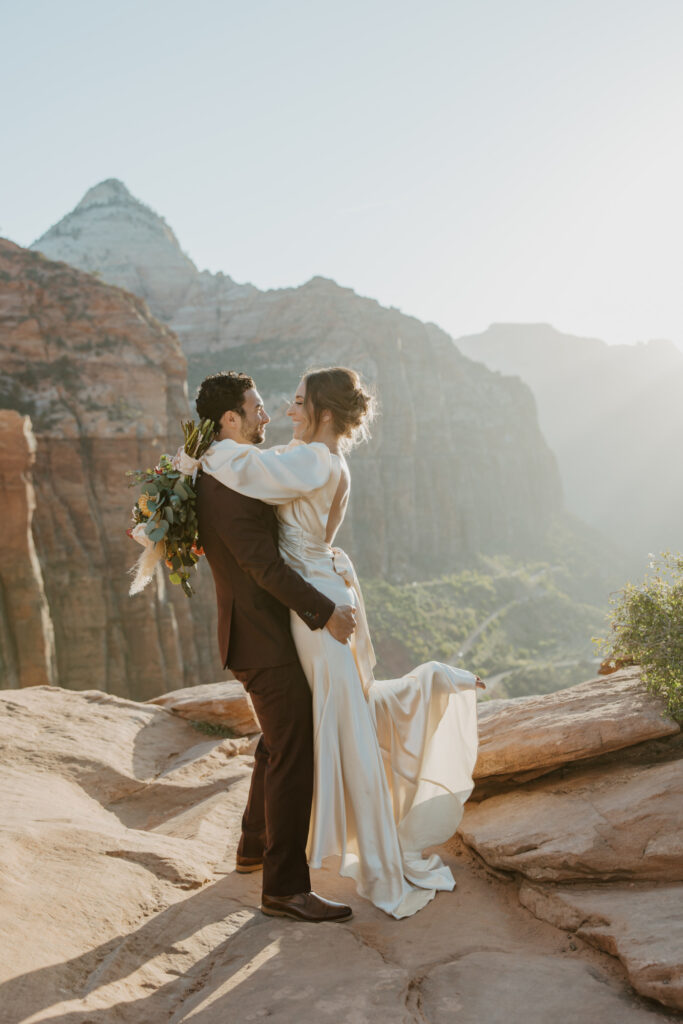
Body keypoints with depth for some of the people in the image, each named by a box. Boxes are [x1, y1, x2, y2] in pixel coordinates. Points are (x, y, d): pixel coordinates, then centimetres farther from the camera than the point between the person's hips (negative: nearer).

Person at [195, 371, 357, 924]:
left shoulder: (219, 472, 12)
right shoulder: (228, 486, -22)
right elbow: (264, 564, -26)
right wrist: (325, 612, -21)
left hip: (264, 633, 11)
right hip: (263, 639, -11)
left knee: (280, 742, 24)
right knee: (294, 758, -6)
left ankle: (256, 845, 38)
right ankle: (285, 887, 2)